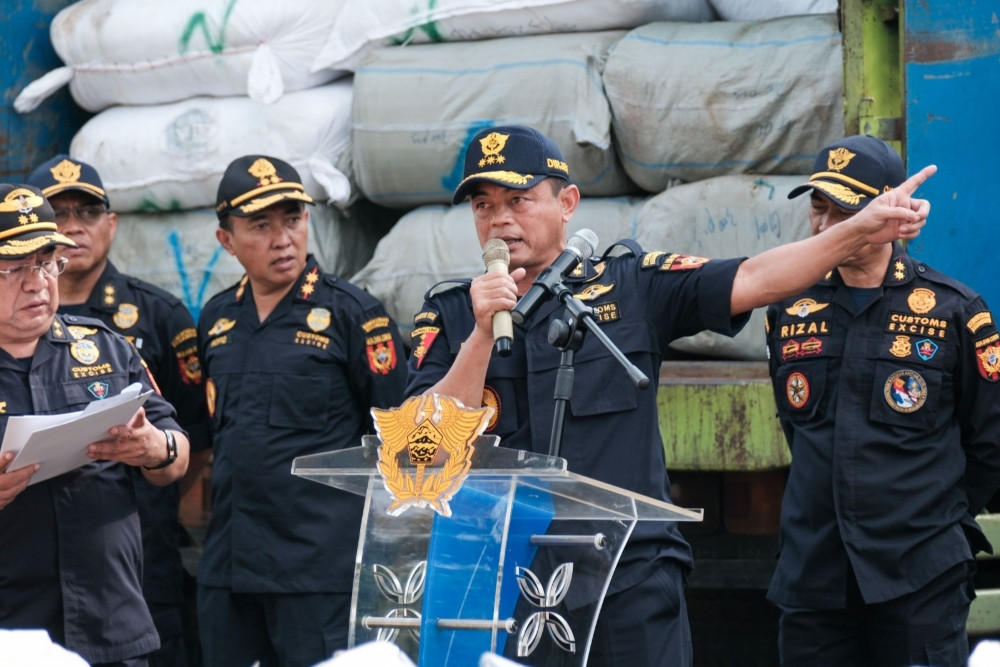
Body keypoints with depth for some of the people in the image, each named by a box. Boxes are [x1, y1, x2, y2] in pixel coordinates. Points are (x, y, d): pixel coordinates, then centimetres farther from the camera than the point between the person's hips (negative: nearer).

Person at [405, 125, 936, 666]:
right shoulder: (447, 315, 8)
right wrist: (483, 334, -14)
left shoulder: (628, 286, 6)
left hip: (631, 582, -1)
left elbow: (751, 280, -5)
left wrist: (861, 230, -16)